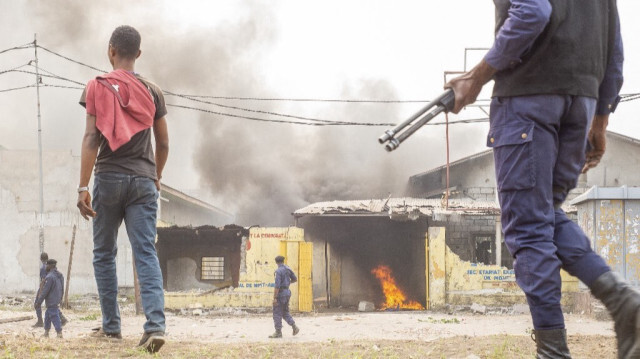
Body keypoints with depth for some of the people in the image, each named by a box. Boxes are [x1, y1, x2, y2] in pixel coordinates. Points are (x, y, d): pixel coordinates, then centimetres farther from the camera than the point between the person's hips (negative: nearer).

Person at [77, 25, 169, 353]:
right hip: (143, 180, 2)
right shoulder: (152, 91, 8)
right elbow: (163, 144, 11)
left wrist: (83, 187, -10)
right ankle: (155, 324, -19)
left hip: (109, 178, -2)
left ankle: (111, 326, 13)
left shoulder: (97, 87, -1)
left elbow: (91, 138, -9)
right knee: (146, 254, -4)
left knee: (104, 254, 11)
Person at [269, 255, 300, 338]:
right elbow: (295, 279, 19)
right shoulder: (288, 269, 6)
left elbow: (277, 285, -22)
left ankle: (278, 332, 2)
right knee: (285, 312, 18)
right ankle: (294, 326, 6)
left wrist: (275, 298, -20)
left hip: (280, 293, -8)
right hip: (287, 292, 8)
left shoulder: (278, 271, -18)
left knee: (277, 313, 0)